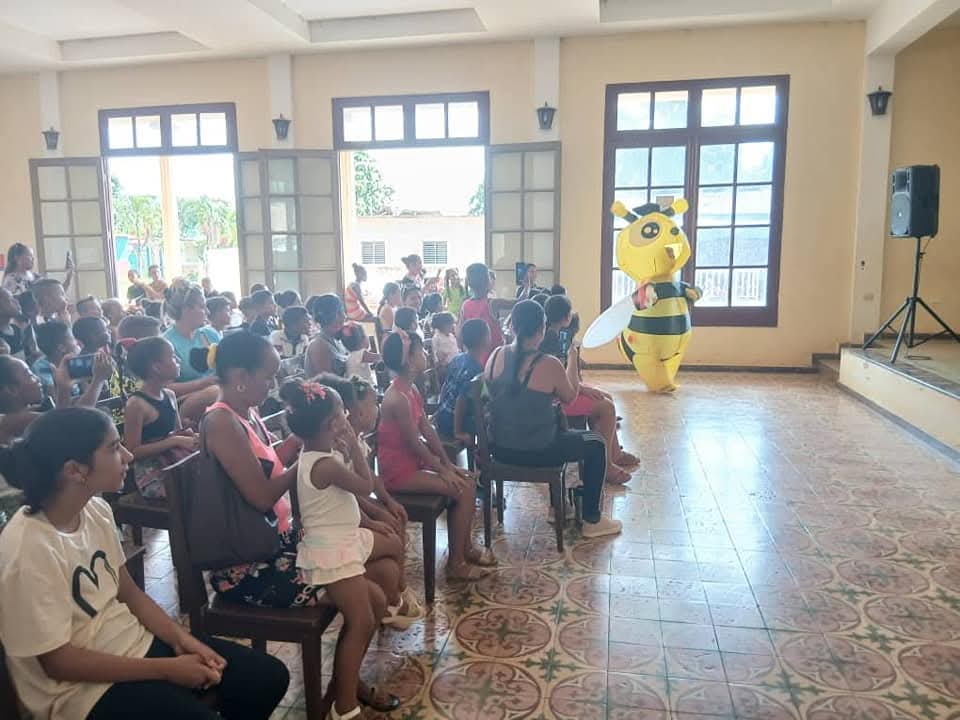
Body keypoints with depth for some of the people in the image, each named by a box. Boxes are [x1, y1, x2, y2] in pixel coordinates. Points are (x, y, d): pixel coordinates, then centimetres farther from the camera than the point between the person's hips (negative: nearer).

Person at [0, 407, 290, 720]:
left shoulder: (96, 510, -4)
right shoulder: (29, 550, -26)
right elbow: (58, 662, -20)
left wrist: (181, 638, -6)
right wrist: (167, 669, -17)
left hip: (135, 644, 7)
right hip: (84, 689, -7)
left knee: (270, 676, 2)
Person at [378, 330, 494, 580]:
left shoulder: (412, 390, 5)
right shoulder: (398, 398, -25)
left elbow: (428, 430, 7)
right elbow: (414, 443, -21)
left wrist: (448, 464, 5)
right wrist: (442, 470, -11)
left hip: (413, 462, 9)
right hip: (399, 471, -9)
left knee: (468, 481, 6)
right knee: (463, 491, -13)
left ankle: (465, 547, 20)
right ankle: (456, 563, 0)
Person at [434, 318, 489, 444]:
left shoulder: (458, 359, 2)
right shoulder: (475, 369, -24)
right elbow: (461, 401, -27)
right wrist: (458, 433, -20)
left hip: (441, 418, 8)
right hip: (452, 423, -8)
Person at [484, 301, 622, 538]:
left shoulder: (496, 356, -4)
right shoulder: (549, 365, -20)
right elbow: (569, 397, -2)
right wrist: (573, 360, 10)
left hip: (499, 447, 7)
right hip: (536, 452, -6)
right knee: (596, 443, 17)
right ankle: (592, 520, 23)